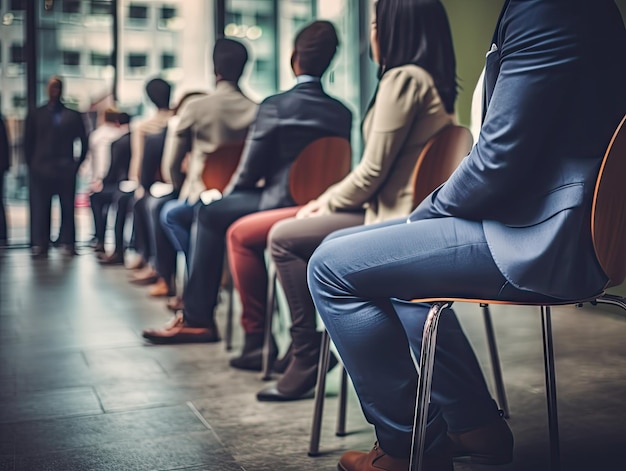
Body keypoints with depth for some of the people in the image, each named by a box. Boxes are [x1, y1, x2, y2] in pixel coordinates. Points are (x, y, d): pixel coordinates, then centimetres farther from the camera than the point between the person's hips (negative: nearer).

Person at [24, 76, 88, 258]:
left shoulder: (73, 116, 8)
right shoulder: (35, 115, 10)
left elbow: (83, 142, 9)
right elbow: (28, 143, 9)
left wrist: (76, 164, 2)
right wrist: (32, 165, 2)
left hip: (66, 169, 0)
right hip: (41, 169, 0)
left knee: (67, 207, 1)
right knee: (40, 207, -1)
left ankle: (67, 242, 6)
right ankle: (39, 244, 3)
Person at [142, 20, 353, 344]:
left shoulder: (274, 106, -10)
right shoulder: (342, 113, 4)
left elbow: (249, 172, -7)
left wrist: (227, 195, 16)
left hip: (282, 206, -6)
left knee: (210, 213, 14)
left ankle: (198, 318, 17)